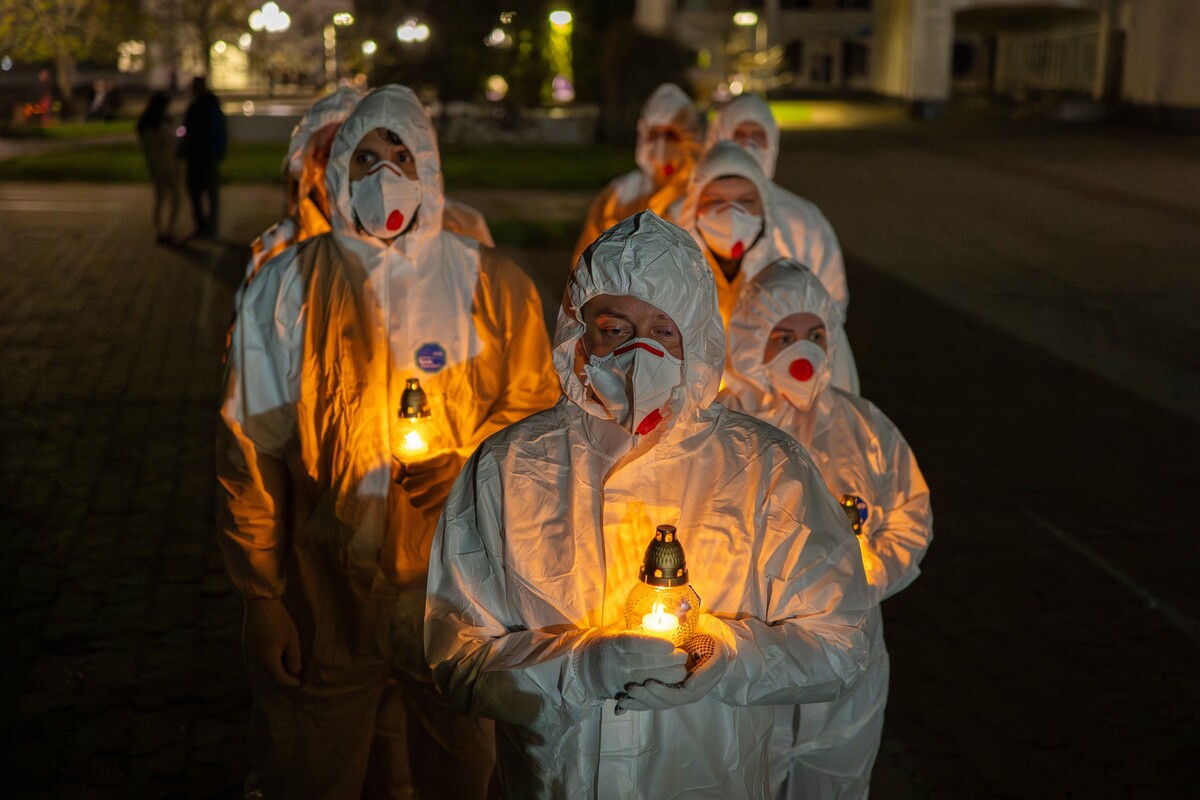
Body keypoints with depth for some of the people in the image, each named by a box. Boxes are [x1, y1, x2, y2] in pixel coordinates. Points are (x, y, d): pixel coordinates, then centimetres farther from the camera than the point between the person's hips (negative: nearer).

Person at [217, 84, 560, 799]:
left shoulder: (495, 287, -1)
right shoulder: (287, 288, -3)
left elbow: (533, 413, 7)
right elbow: (250, 449, -2)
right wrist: (262, 595, -3)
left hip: (459, 594, 1)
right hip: (325, 600, 0)